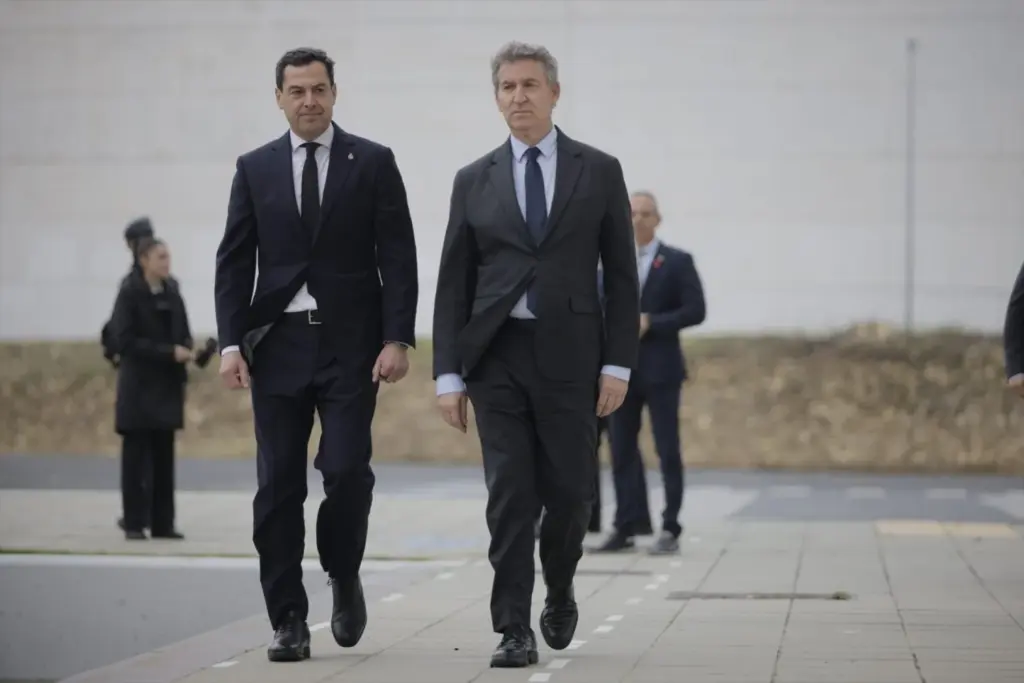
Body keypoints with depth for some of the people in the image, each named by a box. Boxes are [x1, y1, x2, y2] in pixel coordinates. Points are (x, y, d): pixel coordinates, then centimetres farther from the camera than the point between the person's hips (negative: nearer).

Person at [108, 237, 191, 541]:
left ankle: (163, 522, 10)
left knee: (164, 456, 6)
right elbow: (124, 340, -15)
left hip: (168, 384, 5)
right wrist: (169, 352, -20)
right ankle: (134, 523, 5)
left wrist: (186, 351, -9)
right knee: (136, 455, 0)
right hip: (139, 386, -5)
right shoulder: (130, 293, -8)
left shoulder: (172, 292, 8)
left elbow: (182, 334, 15)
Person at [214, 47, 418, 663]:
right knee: (278, 486, 0)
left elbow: (398, 258, -1)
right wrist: (232, 342, -4)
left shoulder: (373, 163, 3)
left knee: (347, 469, -11)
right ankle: (289, 621, 7)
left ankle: (344, 578, 17)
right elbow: (235, 263, 6)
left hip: (351, 345, -2)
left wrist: (398, 339, -10)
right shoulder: (255, 168, 8)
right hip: (278, 345, 2)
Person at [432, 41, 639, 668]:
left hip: (569, 356, -1)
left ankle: (559, 594, 30)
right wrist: (448, 375, 0)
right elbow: (454, 283, 7)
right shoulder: (475, 181, 7)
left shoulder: (599, 171, 4)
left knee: (569, 493, 2)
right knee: (510, 497, -4)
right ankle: (515, 630, 1)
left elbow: (621, 275, 3)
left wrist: (618, 364, -4)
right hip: (496, 358, 1)